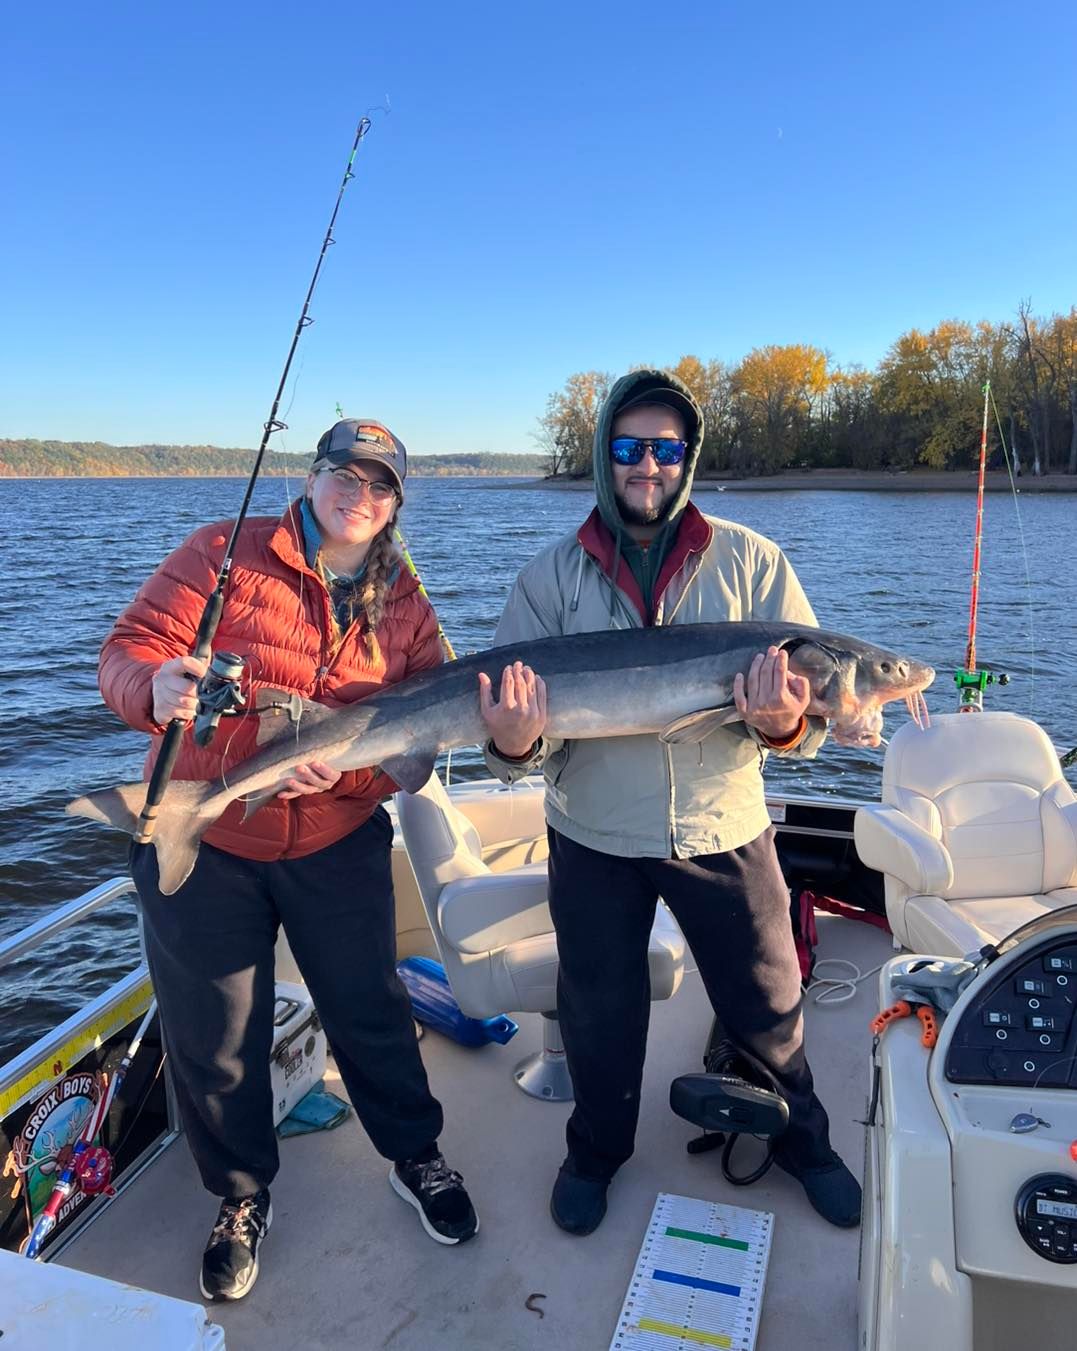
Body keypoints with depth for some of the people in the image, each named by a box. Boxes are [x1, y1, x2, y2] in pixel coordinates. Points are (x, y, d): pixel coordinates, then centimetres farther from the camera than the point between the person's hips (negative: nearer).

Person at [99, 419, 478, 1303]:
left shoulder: (405, 607, 2)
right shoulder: (224, 555, -6)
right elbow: (129, 650, -10)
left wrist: (348, 764, -23)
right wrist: (156, 689, -34)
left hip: (338, 845, 2)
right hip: (200, 843, -1)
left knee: (371, 1013, 12)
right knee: (214, 1038, 12)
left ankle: (417, 1160, 38)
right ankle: (243, 1198, 38)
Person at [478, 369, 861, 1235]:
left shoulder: (751, 562, -4)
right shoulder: (552, 577, -3)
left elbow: (812, 700, -7)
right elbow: (508, 709, -5)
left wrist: (784, 723, -30)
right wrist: (515, 745, -28)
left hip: (725, 834, 0)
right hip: (593, 839, 1)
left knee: (767, 1003, 17)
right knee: (599, 1014, 18)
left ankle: (802, 1140, 48)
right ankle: (596, 1153, 47)